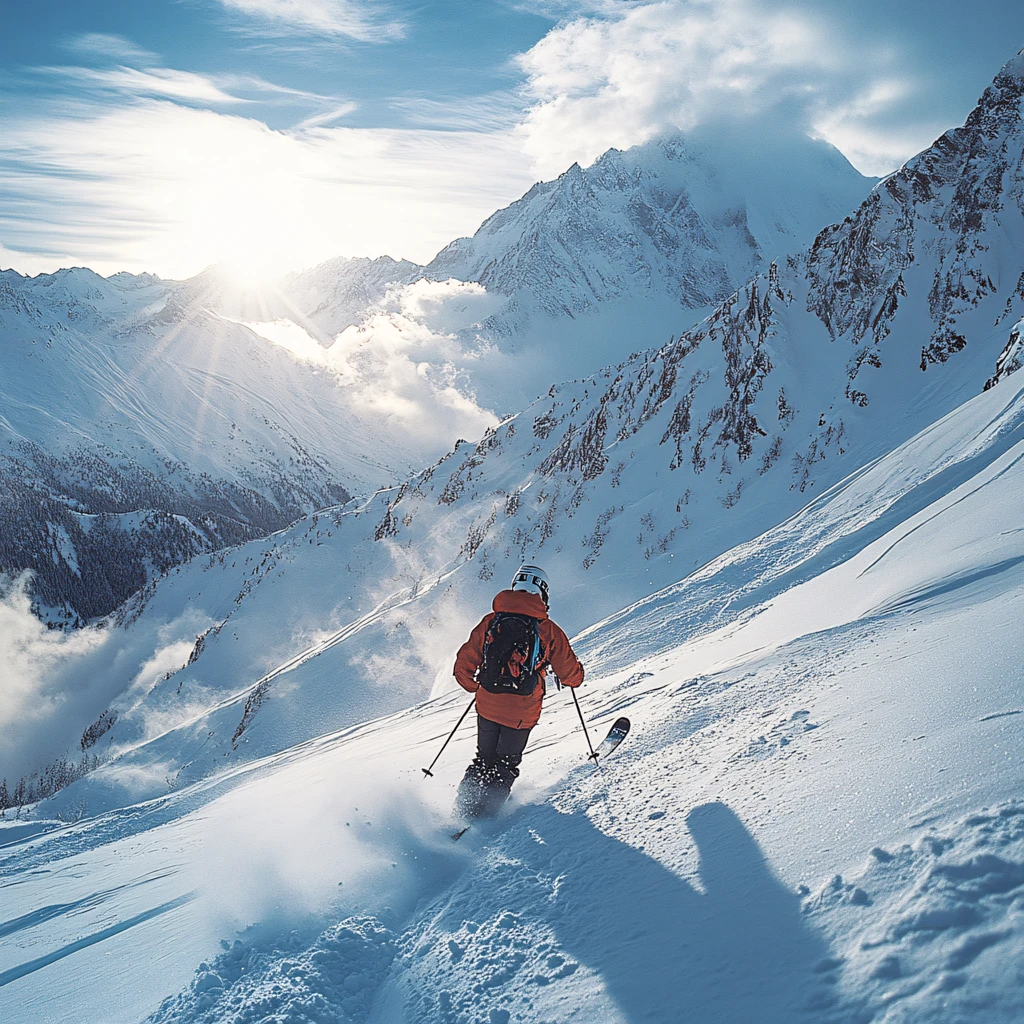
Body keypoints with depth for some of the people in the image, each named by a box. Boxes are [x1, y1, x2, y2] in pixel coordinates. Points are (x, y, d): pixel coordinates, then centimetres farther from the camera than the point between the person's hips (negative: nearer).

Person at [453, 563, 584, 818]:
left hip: (487, 706, 3)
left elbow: (464, 665, 3)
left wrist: (474, 686, 23)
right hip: (521, 713, -2)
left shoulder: (490, 621, 1)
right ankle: (482, 812, 3)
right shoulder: (548, 630, -5)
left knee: (484, 759, 25)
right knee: (506, 766, 15)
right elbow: (571, 675, 1)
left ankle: (466, 800, 18)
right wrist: (576, 673, 25)